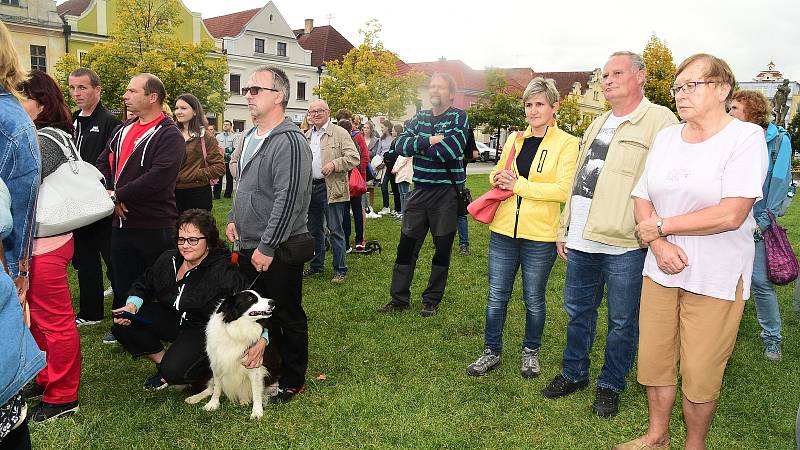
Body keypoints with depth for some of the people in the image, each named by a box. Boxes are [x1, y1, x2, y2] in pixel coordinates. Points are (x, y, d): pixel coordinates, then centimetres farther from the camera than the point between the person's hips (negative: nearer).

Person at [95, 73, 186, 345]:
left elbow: (159, 177, -25)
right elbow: (103, 162, 14)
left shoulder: (169, 136, -14)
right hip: (120, 221, 8)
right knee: (122, 281, 19)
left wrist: (119, 195, -18)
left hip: (154, 226, -8)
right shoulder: (123, 130, 13)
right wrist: (109, 193, -6)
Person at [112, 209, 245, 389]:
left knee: (175, 371, -28)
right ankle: (162, 361, 6)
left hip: (203, 329, -7)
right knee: (122, 324, -8)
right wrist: (132, 305, -10)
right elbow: (144, 286, 13)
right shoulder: (169, 259, -3)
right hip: (172, 319, 7)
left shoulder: (223, 272, -24)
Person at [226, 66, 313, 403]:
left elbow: (288, 199, -24)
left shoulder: (289, 142, -18)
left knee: (287, 316, 5)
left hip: (278, 251, -9)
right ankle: (258, 369, 36)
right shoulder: (251, 137, 12)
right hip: (248, 247, 9)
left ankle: (293, 382, 22)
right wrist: (233, 219, 12)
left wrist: (267, 247, -22)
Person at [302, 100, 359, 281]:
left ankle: (340, 270, 5)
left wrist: (334, 164, -22)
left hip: (331, 189, -6)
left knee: (335, 229, -3)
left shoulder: (340, 133, -3)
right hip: (310, 188, 7)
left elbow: (353, 158, -10)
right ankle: (316, 265, 29)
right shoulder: (306, 135, 16)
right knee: (314, 229, 16)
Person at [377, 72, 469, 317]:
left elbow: (451, 150, -20)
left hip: (446, 193, -4)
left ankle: (432, 300, 20)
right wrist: (430, 141, -17)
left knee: (443, 248, 6)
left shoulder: (459, 117, -3)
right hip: (420, 190, 4)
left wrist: (416, 145, -10)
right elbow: (400, 145, -4)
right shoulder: (419, 117, 10)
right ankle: (399, 299, 16)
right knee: (406, 245, 5)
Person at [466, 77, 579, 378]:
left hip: (540, 235, -4)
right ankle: (491, 352, 26)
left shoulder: (567, 144, -5)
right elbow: (496, 174, 19)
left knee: (534, 299, 12)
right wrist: (499, 179, -5)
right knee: (496, 296, 10)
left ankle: (531, 352, 32)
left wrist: (518, 185, -17)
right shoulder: (514, 139, 9)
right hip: (504, 230, 4)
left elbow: (563, 190, -16)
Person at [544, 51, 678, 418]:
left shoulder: (660, 121, -6)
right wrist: (564, 229, 20)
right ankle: (574, 374, 35)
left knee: (622, 322, 8)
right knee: (578, 312, 18)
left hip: (625, 246, -7)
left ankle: (610, 386, 25)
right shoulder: (597, 125, 19)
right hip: (580, 243, 7)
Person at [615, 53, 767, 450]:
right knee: (654, 360, 12)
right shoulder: (666, 137, 8)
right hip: (662, 269, 5)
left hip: (716, 278, -5)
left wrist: (661, 225, -13)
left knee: (699, 375, 6)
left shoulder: (746, 137, -10)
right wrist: (659, 244, -11)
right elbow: (641, 199, 7)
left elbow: (731, 214, -20)